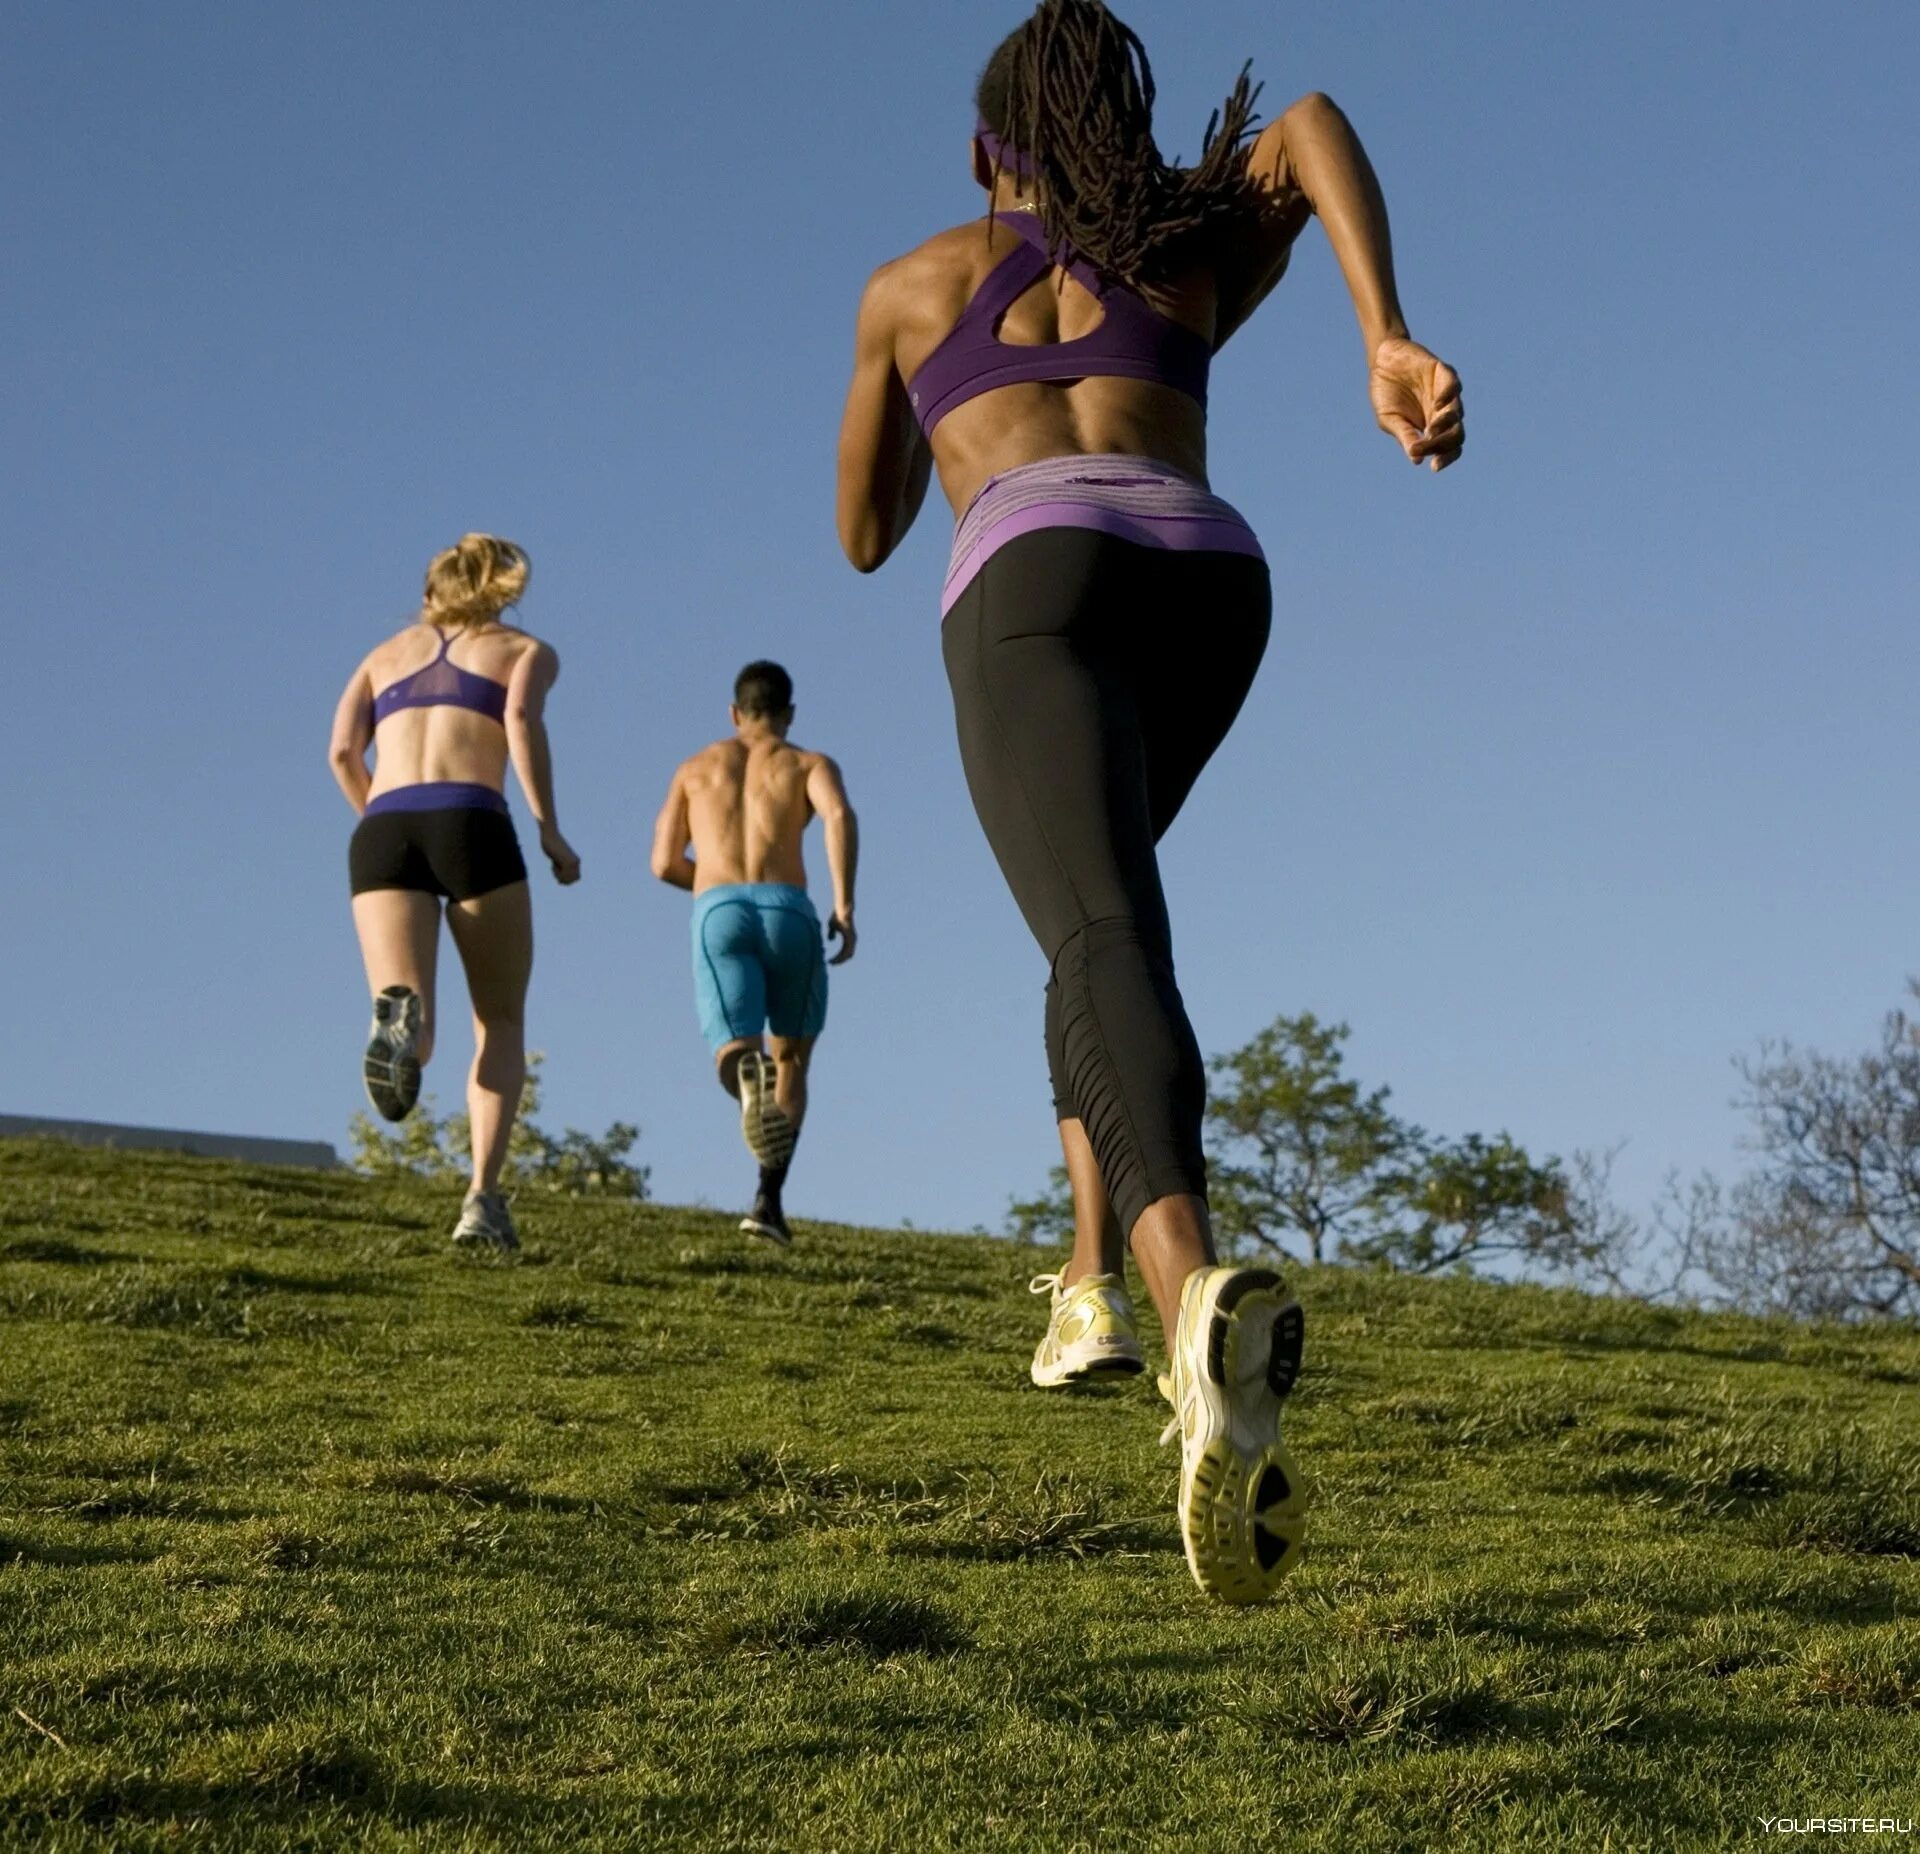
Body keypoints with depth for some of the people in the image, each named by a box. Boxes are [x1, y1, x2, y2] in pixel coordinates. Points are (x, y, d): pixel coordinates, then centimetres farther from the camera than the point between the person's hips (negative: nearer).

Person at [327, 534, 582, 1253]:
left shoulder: (387, 652, 29)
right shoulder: (525, 649, 21)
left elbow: (343, 750, 13)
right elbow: (521, 720, -3)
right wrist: (551, 832, 0)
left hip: (382, 835, 2)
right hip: (473, 828, -2)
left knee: (410, 1045, -5)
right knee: (501, 1024, 13)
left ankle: (399, 1016, -42)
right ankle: (484, 1196, -5)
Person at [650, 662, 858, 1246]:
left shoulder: (696, 766, 27)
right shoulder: (811, 764, 18)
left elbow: (664, 864, 23)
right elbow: (840, 813, -6)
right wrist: (845, 905, -8)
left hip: (718, 915, 0)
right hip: (789, 913, 0)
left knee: (735, 1055, -13)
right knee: (792, 1061, 19)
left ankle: (750, 1071, -54)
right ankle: (768, 1199, 6)